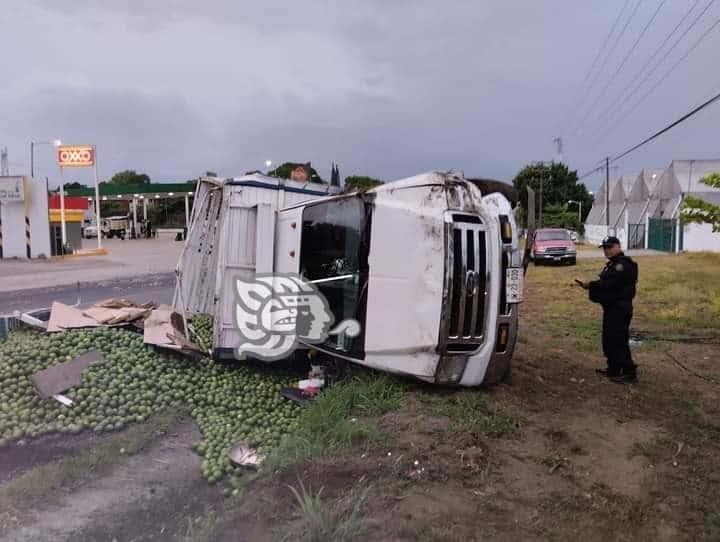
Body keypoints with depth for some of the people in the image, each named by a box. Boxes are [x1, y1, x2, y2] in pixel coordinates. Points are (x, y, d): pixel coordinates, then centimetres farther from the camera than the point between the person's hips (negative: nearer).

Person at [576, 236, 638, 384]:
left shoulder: (623, 264, -16)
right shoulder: (614, 263, 18)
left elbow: (610, 283, -25)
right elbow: (606, 283, 15)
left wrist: (591, 284, -19)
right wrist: (590, 284, 0)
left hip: (619, 308, -11)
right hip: (612, 307, 11)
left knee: (619, 340, -9)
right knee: (609, 339, 15)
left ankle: (630, 373, -4)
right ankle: (613, 369, 25)